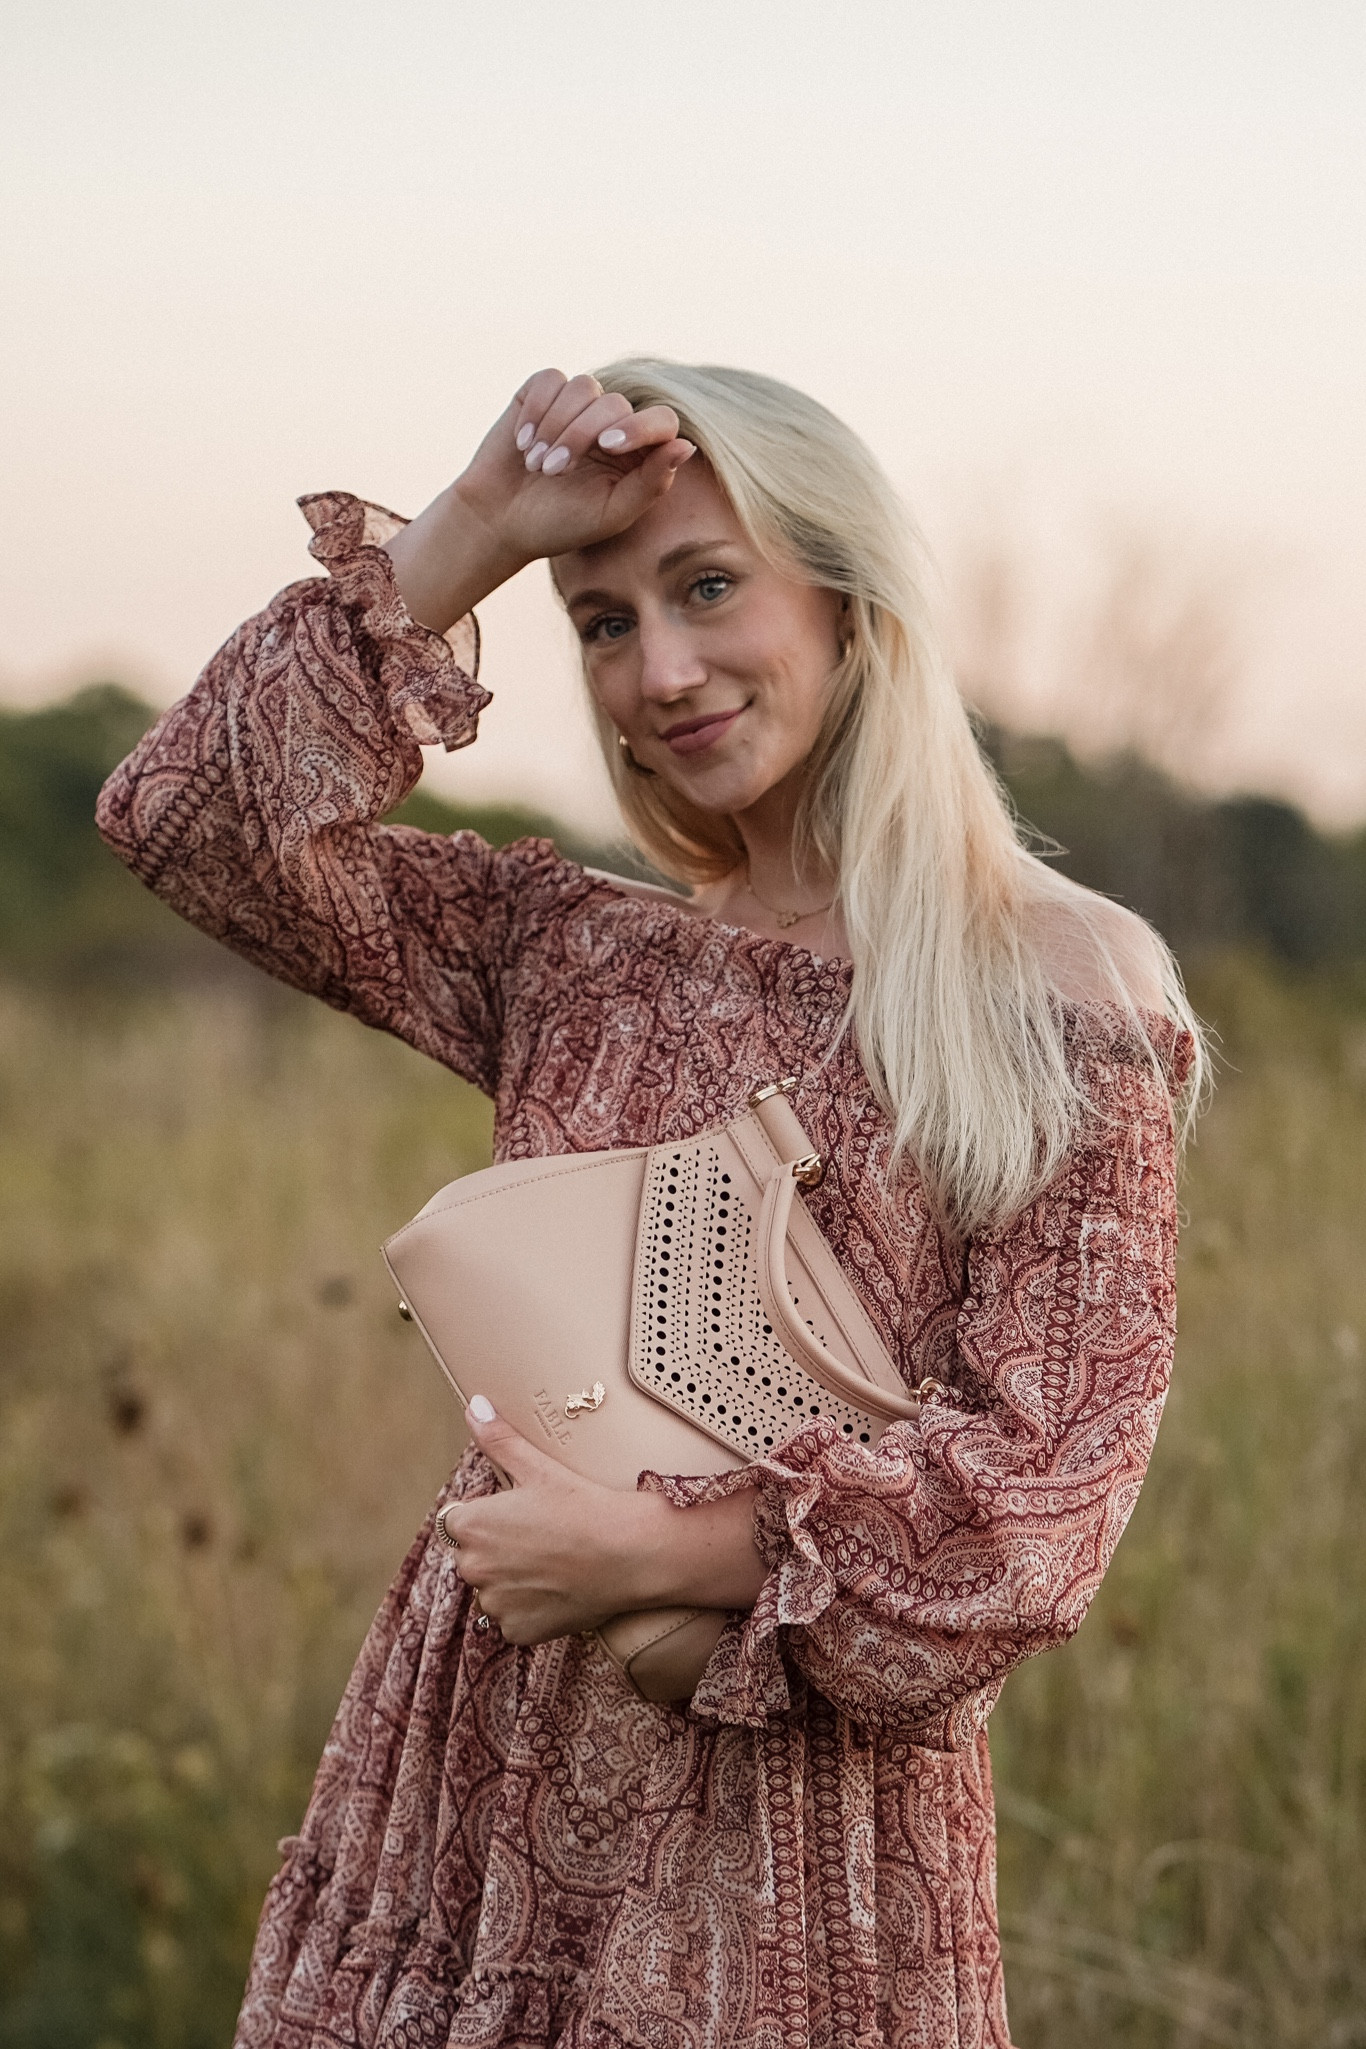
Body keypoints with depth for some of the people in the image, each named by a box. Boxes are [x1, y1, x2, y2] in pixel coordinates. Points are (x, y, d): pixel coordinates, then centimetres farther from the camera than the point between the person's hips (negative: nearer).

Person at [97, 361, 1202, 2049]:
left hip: (796, 1801, -4)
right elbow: (196, 821, -2)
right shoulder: (571, 959, 7)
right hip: (484, 1774, 4)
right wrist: (469, 534, -6)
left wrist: (662, 1550, -18)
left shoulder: (1065, 999, -6)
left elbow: (1044, 1466, -10)